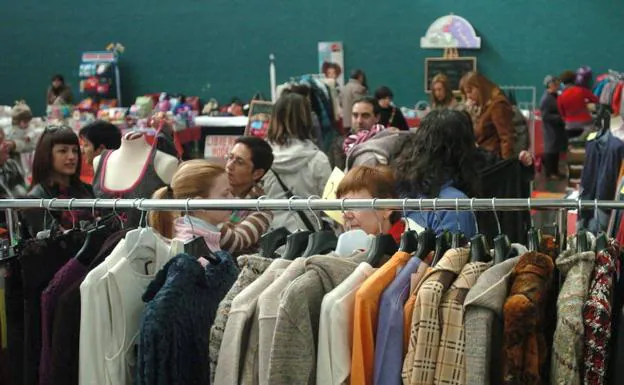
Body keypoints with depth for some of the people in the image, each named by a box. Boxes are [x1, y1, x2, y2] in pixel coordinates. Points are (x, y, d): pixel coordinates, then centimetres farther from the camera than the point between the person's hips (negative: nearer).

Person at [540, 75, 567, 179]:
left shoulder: (555, 96, 9)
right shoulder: (546, 99, -19)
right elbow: (545, 116, -24)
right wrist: (560, 118, -24)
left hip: (557, 128, 9)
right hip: (551, 129, -9)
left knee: (556, 150, 14)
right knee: (550, 150, -2)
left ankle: (555, 171, 24)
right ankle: (549, 173, 6)